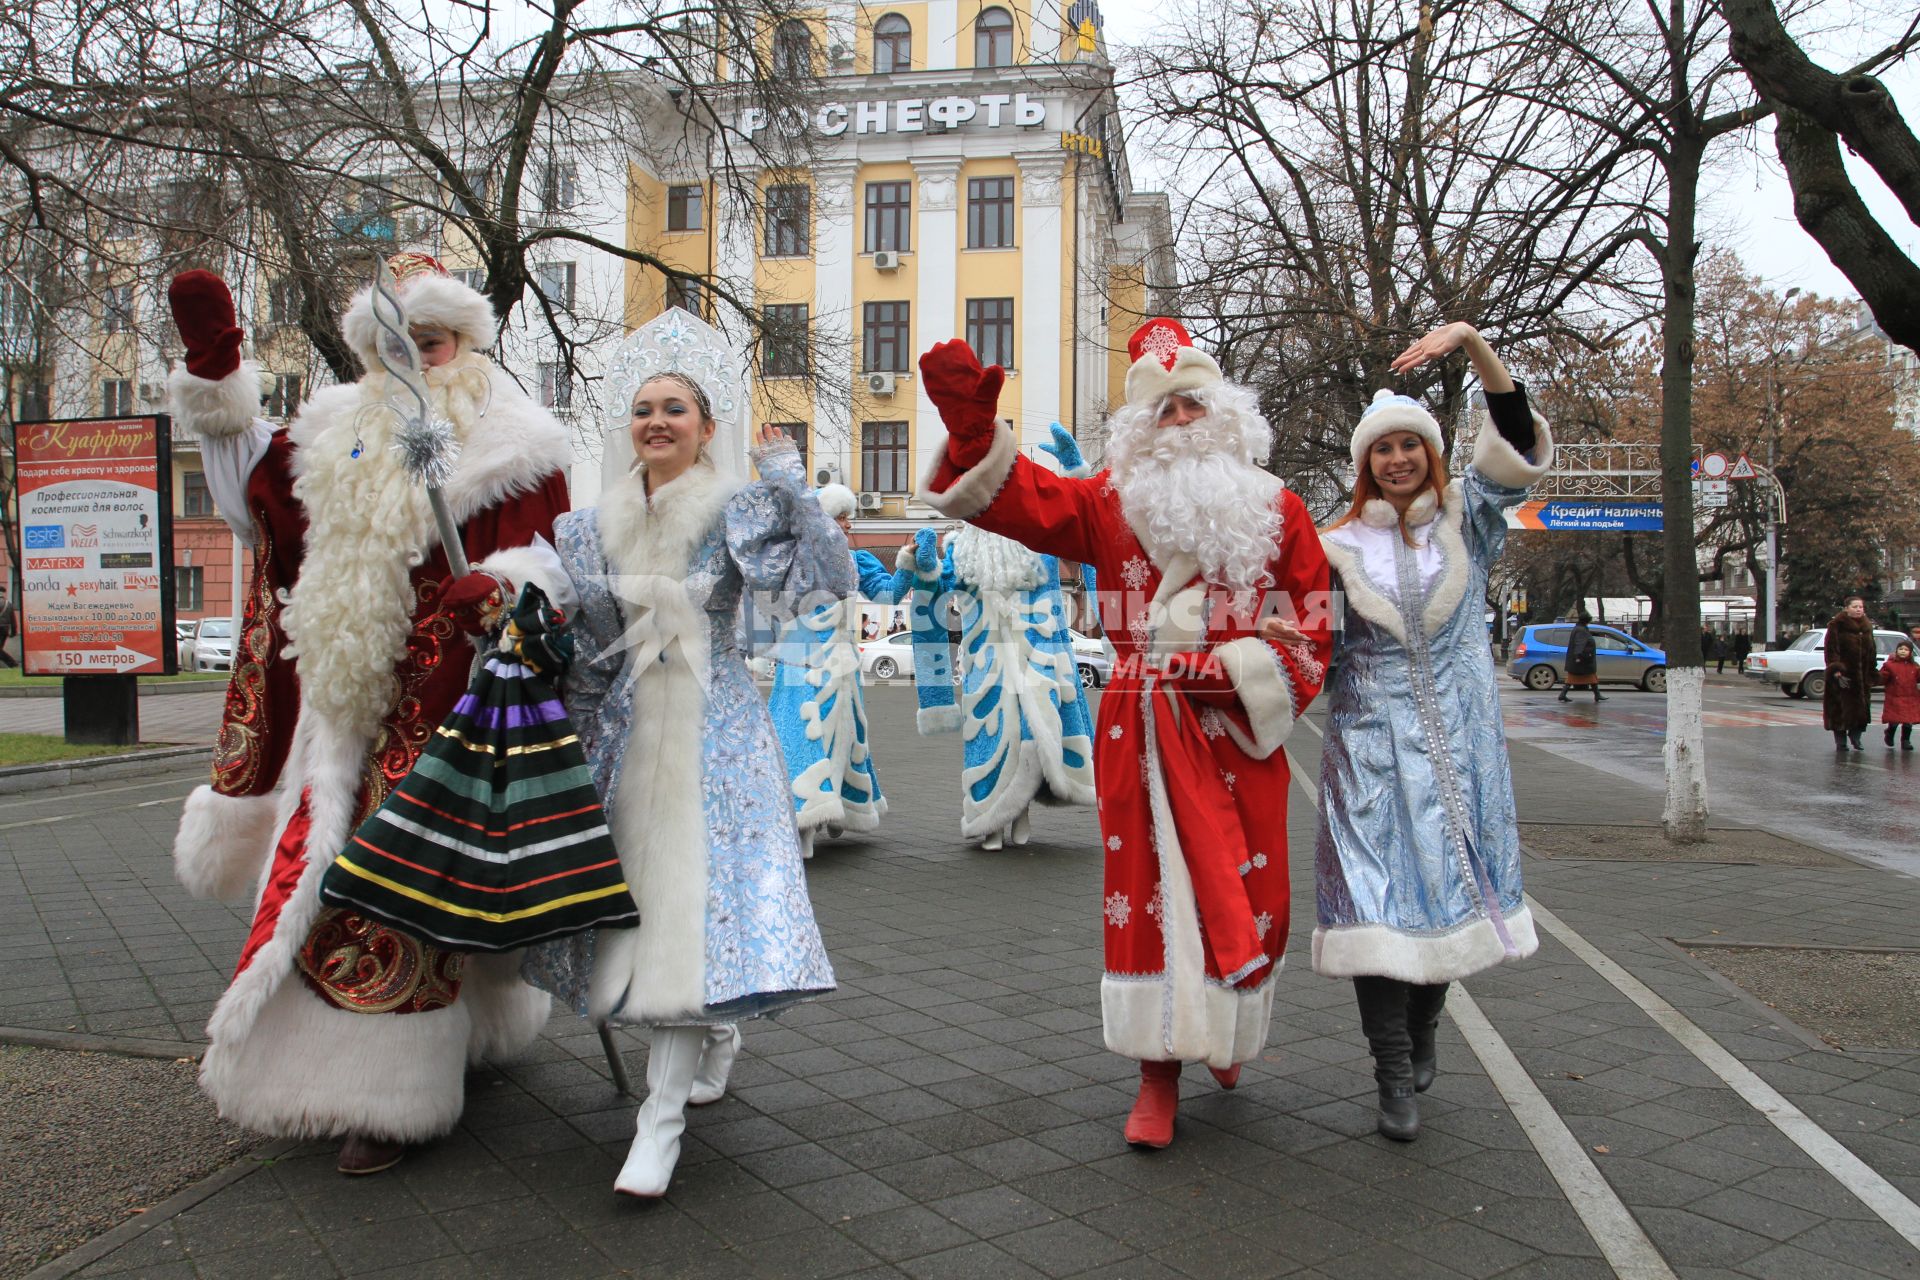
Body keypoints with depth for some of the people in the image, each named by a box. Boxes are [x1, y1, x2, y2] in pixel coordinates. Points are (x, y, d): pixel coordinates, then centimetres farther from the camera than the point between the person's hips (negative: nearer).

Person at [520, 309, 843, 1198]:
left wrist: (792, 486, -18)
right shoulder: (595, 526, 9)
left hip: (712, 732, -5)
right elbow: (581, 642, 16)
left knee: (690, 900, -12)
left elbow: (828, 583, -15)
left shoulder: (739, 513, -4)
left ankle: (663, 1118, -6)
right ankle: (715, 1033, 36)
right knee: (632, 895, 9)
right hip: (625, 729, 5)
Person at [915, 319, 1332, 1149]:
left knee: (1247, 891, 7)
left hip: (1237, 732, 1)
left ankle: (1227, 1032, 35)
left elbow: (1310, 621, 4)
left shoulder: (1276, 510, 6)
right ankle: (1159, 1075, 10)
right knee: (1150, 890, 0)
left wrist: (1265, 682, -10)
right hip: (1143, 731, -1)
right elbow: (1016, 497, -5)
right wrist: (972, 425, -20)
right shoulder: (1112, 502, 6)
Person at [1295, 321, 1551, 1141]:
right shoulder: (1340, 543, 4)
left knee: (1449, 880, 8)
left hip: (1457, 734, 1)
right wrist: (1282, 632, -20)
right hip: (1371, 735, -1)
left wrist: (1472, 343, -21)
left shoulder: (1466, 517, 5)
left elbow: (1520, 440, -10)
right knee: (1375, 890, -7)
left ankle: (1422, 1030, 32)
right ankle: (1394, 1075, 0)